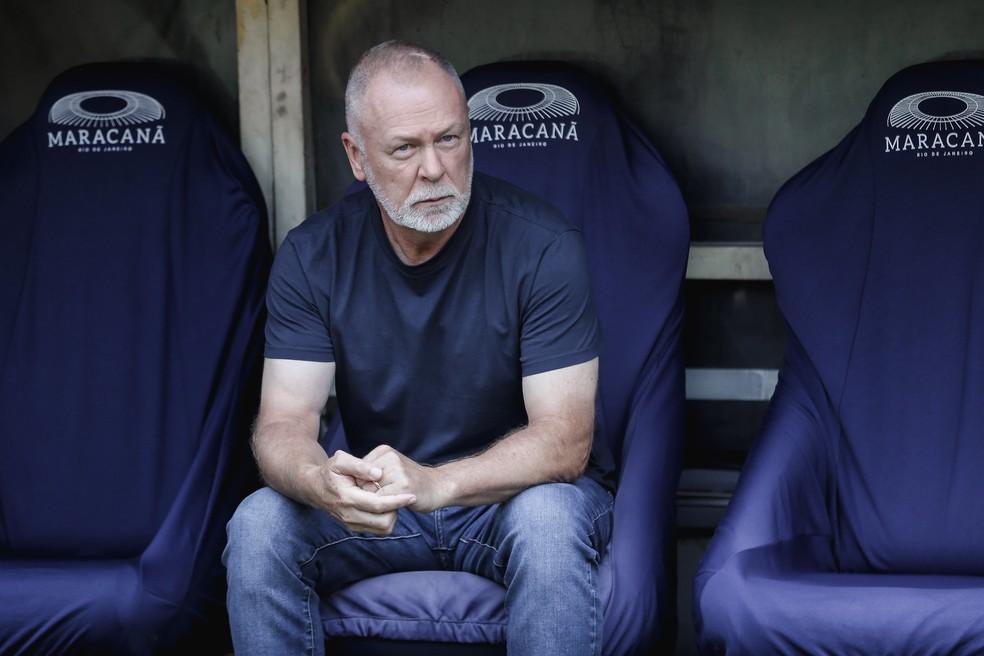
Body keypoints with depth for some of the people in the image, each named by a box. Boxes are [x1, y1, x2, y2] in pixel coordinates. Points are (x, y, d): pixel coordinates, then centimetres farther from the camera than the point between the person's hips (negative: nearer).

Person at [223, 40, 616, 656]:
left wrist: (434, 484, -39)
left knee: (548, 521, -36)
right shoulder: (313, 256, -7)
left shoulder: (541, 244, -17)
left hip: (518, 488, -2)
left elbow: (563, 439, -21)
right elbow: (283, 423, -12)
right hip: (375, 498, 3)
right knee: (259, 525, -25)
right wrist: (322, 484, -38)